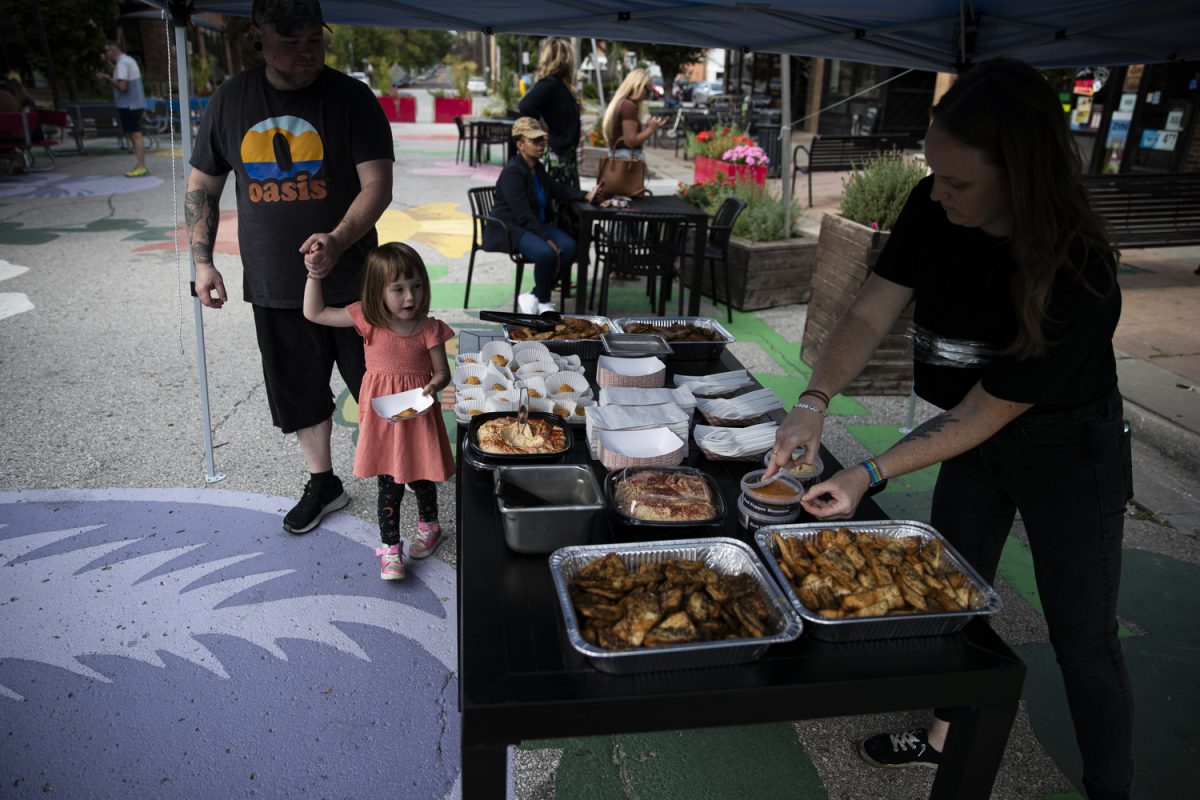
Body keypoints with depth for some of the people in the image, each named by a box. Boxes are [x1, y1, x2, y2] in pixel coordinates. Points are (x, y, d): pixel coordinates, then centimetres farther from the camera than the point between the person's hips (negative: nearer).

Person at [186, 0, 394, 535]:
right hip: (274, 287, 3)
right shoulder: (231, 100, 3)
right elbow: (202, 188, 11)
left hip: (351, 282, -3)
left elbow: (378, 184, -15)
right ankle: (323, 484, 33)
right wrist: (202, 261, 4)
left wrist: (338, 240, -31)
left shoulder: (350, 98, -8)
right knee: (300, 391, 14)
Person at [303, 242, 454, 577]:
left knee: (422, 478, 16)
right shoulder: (367, 320, -8)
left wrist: (433, 386, -25)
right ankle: (390, 546, 21)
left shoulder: (429, 329, -11)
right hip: (381, 416, 0)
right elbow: (314, 313, -5)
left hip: (418, 416, 0)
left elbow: (443, 372, -4)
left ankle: (429, 525, 44)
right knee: (389, 484, 5)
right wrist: (314, 275, -13)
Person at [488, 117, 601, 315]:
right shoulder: (512, 172, -18)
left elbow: (558, 190, 20)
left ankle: (536, 297, -5)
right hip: (510, 228, -9)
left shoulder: (537, 168, 10)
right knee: (547, 253, -33)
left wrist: (587, 195, 3)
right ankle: (542, 299, -4)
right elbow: (523, 215, -24)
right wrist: (547, 240, -26)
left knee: (569, 247, -16)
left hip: (536, 224, 9)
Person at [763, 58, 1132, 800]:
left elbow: (978, 417, -28)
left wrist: (868, 476, -30)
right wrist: (815, 401, -33)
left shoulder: (1077, 280, -34)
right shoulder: (935, 211, -19)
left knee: (1084, 640, 5)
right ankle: (946, 737, 42)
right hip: (976, 442, 6)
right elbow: (868, 318, -18)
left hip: (1066, 455, -5)